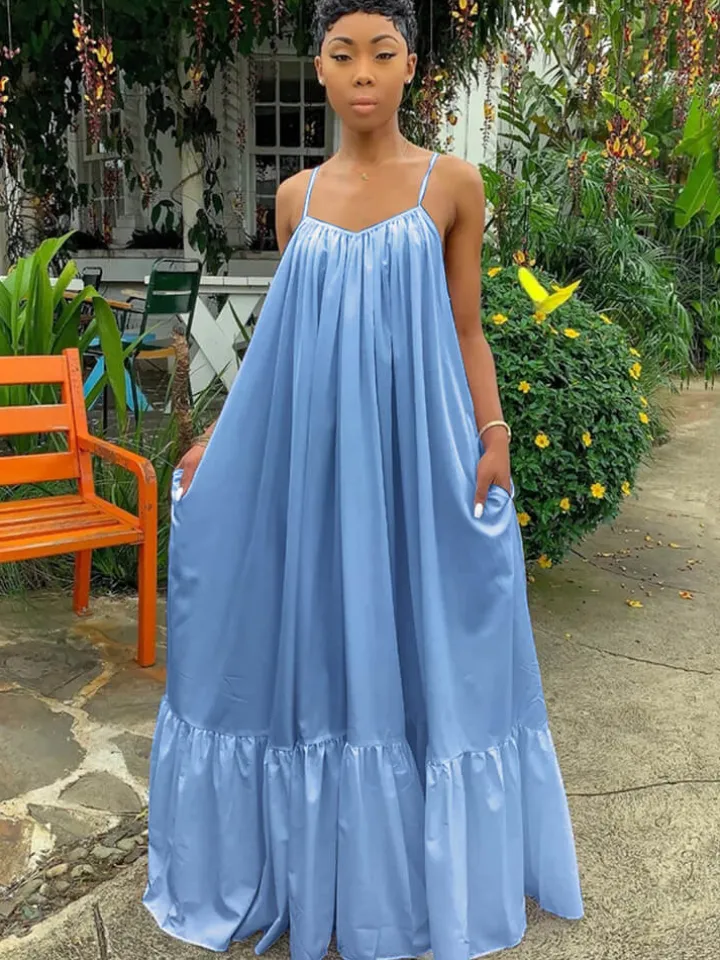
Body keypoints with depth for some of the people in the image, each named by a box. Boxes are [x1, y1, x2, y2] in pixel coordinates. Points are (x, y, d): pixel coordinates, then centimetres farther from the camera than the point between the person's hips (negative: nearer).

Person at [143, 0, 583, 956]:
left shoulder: (452, 184, 3)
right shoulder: (297, 196, 10)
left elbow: (465, 330, 4)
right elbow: (282, 342, 14)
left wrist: (494, 435, -8)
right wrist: (218, 437, 10)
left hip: (413, 456, -2)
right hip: (310, 456, 3)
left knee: (412, 652, 5)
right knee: (313, 650, 8)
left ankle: (411, 875, 26)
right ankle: (312, 863, 29)